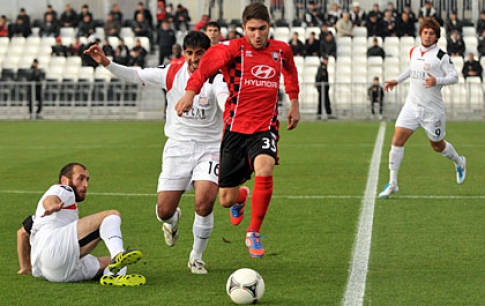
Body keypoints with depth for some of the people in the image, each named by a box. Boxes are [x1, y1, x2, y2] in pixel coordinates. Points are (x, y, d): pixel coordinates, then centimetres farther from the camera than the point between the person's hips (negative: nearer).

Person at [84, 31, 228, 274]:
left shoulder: (216, 77, -14)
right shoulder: (171, 73, -2)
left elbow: (227, 102, -34)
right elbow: (136, 76, 8)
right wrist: (106, 63, -3)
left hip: (209, 148, -3)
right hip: (178, 146, 3)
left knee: (204, 205, -22)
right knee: (164, 212, -3)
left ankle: (196, 256, 6)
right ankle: (172, 221, 40)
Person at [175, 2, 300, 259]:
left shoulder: (281, 50, 5)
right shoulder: (234, 49, -8)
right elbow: (208, 62, -23)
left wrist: (294, 102, 24)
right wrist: (191, 91, -39)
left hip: (265, 127, 1)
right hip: (235, 128, -1)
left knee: (264, 168, -32)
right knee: (226, 199, 3)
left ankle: (253, 233, -13)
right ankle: (240, 198, 46)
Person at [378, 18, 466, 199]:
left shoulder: (441, 56, -11)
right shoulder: (414, 52, 7)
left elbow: (454, 77, -12)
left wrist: (437, 81, -29)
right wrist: (397, 80, 22)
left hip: (433, 109, -4)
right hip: (412, 105, 4)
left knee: (437, 146, 10)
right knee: (397, 139, -10)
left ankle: (459, 163, 44)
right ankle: (392, 183, -4)